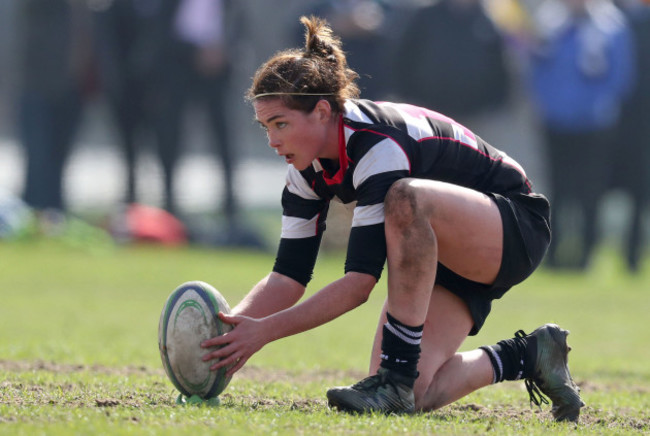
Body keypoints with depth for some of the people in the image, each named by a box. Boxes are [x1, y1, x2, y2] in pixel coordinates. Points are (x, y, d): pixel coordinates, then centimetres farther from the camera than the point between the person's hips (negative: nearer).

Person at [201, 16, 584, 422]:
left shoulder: (378, 145, -31)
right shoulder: (308, 169, -6)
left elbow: (360, 280, -34)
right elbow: (289, 276, -5)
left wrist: (265, 330, -36)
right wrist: (234, 324, -24)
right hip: (438, 254, 8)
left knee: (406, 196, -39)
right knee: (413, 394, -14)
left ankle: (398, 378, -33)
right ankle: (527, 355, 13)